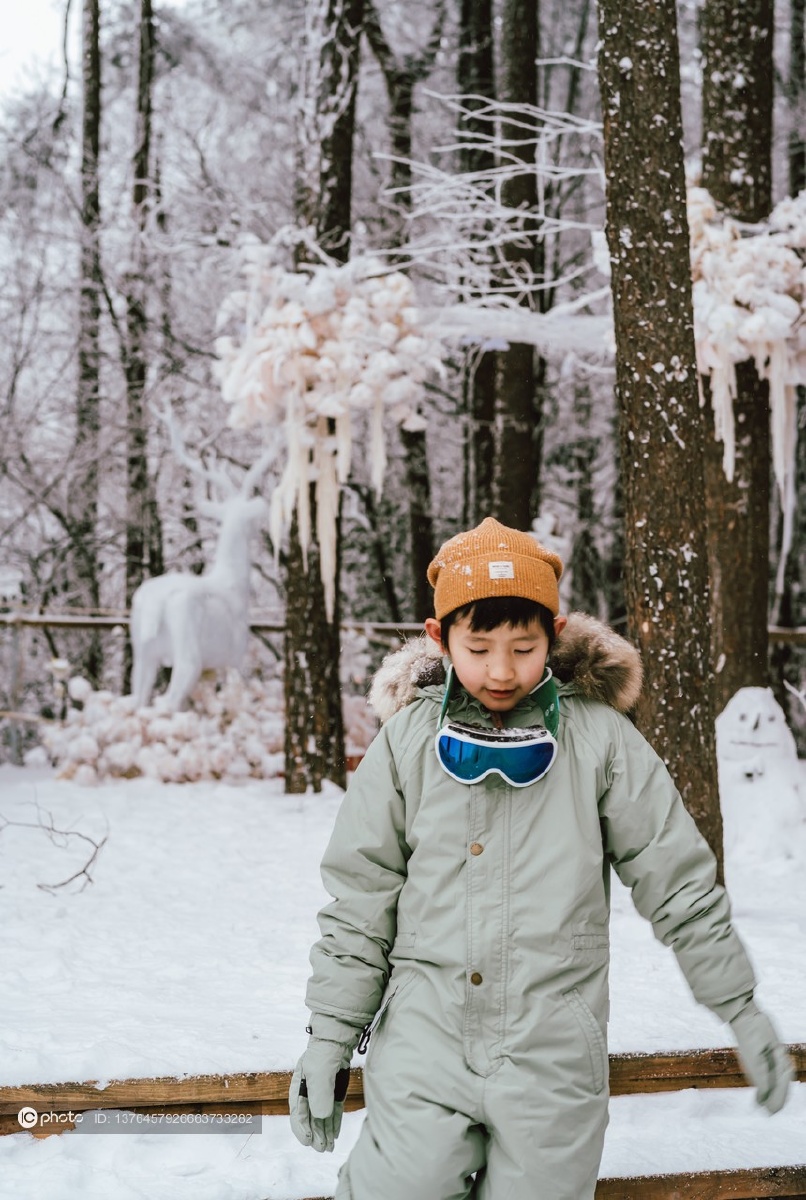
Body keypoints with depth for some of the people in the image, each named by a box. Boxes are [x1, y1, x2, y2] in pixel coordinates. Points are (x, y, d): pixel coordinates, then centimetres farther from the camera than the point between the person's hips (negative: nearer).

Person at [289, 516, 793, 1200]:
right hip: (423, 1045, 1)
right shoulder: (409, 741, 2)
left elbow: (678, 881, 5)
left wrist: (743, 1012, 6)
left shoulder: (600, 739, -1)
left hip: (554, 1062, 0)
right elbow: (361, 895, 7)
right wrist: (330, 1036, 5)